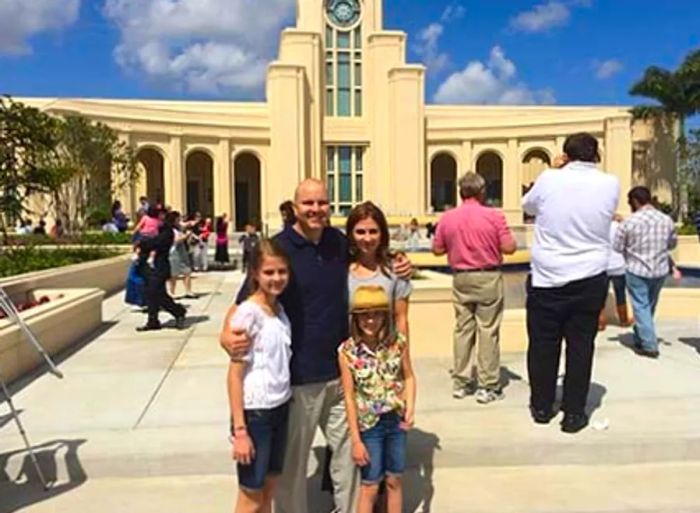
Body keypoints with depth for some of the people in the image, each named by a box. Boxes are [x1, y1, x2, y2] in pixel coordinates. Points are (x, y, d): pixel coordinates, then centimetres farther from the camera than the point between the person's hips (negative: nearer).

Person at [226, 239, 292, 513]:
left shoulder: (280, 309, 5)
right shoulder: (248, 313, -16)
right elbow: (235, 374, -16)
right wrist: (239, 429, -17)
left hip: (281, 408, 7)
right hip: (255, 412, -6)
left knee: (268, 490, 19)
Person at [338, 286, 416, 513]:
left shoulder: (398, 342, -10)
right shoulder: (348, 350, -16)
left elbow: (409, 377, 2)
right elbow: (349, 396, -12)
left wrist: (410, 408, -13)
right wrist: (356, 439, -10)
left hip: (396, 420, 2)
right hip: (369, 425, -2)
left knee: (394, 480, 17)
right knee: (370, 486, 9)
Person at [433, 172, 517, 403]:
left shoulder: (447, 218, 0)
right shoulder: (494, 215, -9)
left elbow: (437, 249, 6)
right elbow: (509, 248, -9)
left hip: (461, 278, 4)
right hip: (488, 278, -3)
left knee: (462, 329, 11)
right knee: (488, 331, 2)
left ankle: (460, 382, 18)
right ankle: (487, 386, 7)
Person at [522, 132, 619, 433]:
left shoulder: (549, 179, -7)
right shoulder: (610, 184, -3)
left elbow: (528, 206, 11)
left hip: (546, 278, -1)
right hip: (590, 281, 1)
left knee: (543, 344, 11)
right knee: (581, 346, 9)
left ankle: (542, 407, 24)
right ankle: (574, 413, 16)